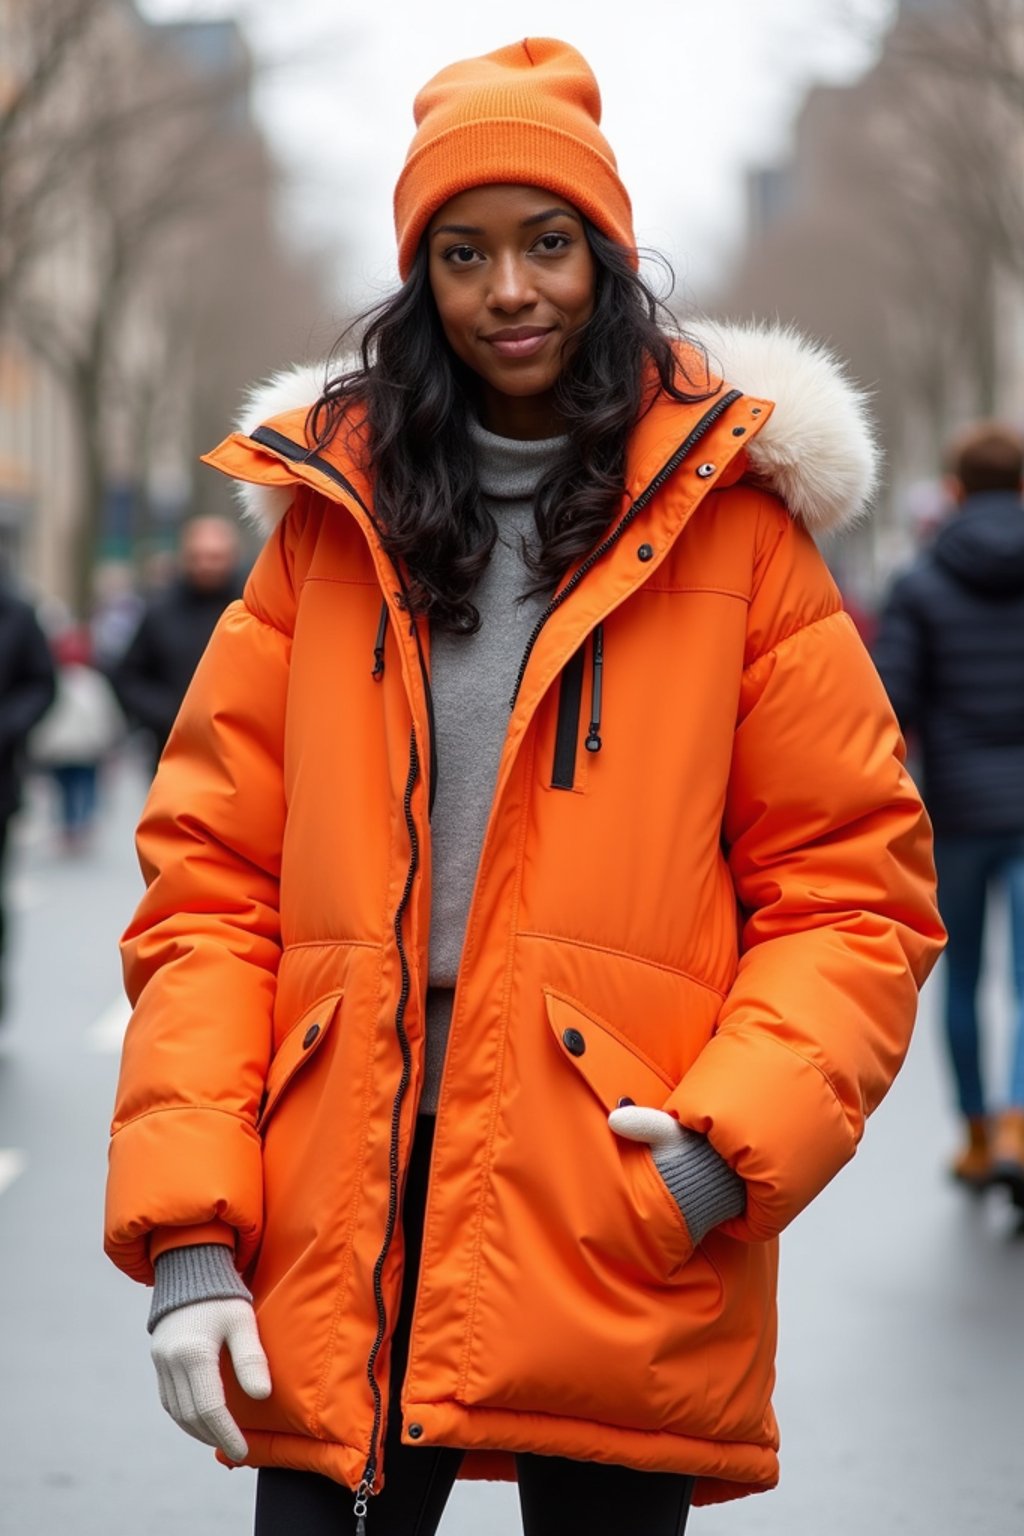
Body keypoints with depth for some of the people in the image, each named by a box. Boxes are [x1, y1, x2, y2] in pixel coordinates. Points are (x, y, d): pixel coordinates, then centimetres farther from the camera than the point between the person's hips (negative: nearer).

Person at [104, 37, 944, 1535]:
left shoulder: (729, 522, 4)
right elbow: (210, 879, 6)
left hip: (620, 1249, -1)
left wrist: (735, 1137, -15)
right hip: (335, 1230, 2)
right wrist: (185, 1228, -5)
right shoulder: (332, 514, 10)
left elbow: (852, 888, 2)